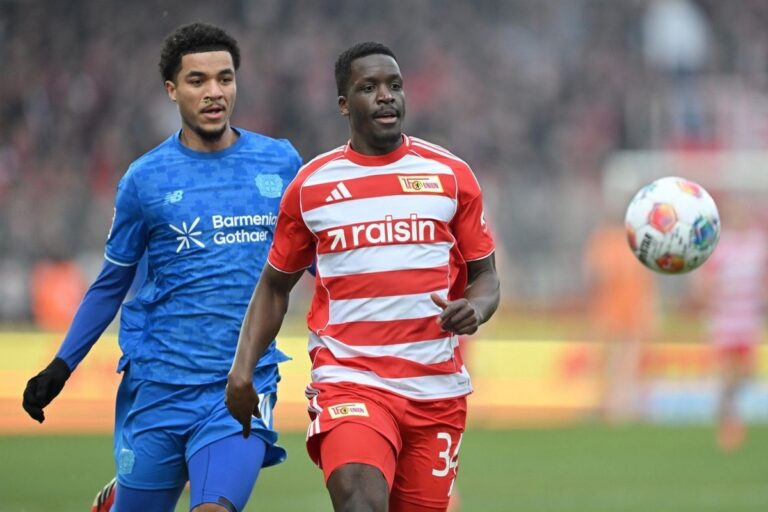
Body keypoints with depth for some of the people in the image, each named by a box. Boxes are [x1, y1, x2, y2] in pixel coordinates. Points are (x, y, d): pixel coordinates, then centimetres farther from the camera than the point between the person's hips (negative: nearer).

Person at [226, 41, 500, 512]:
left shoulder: (451, 175, 6)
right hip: (349, 380, -2)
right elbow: (275, 284, 15)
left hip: (436, 386, 2)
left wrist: (474, 309, -12)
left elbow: (485, 275, 11)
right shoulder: (310, 186, 5)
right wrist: (243, 368, 3)